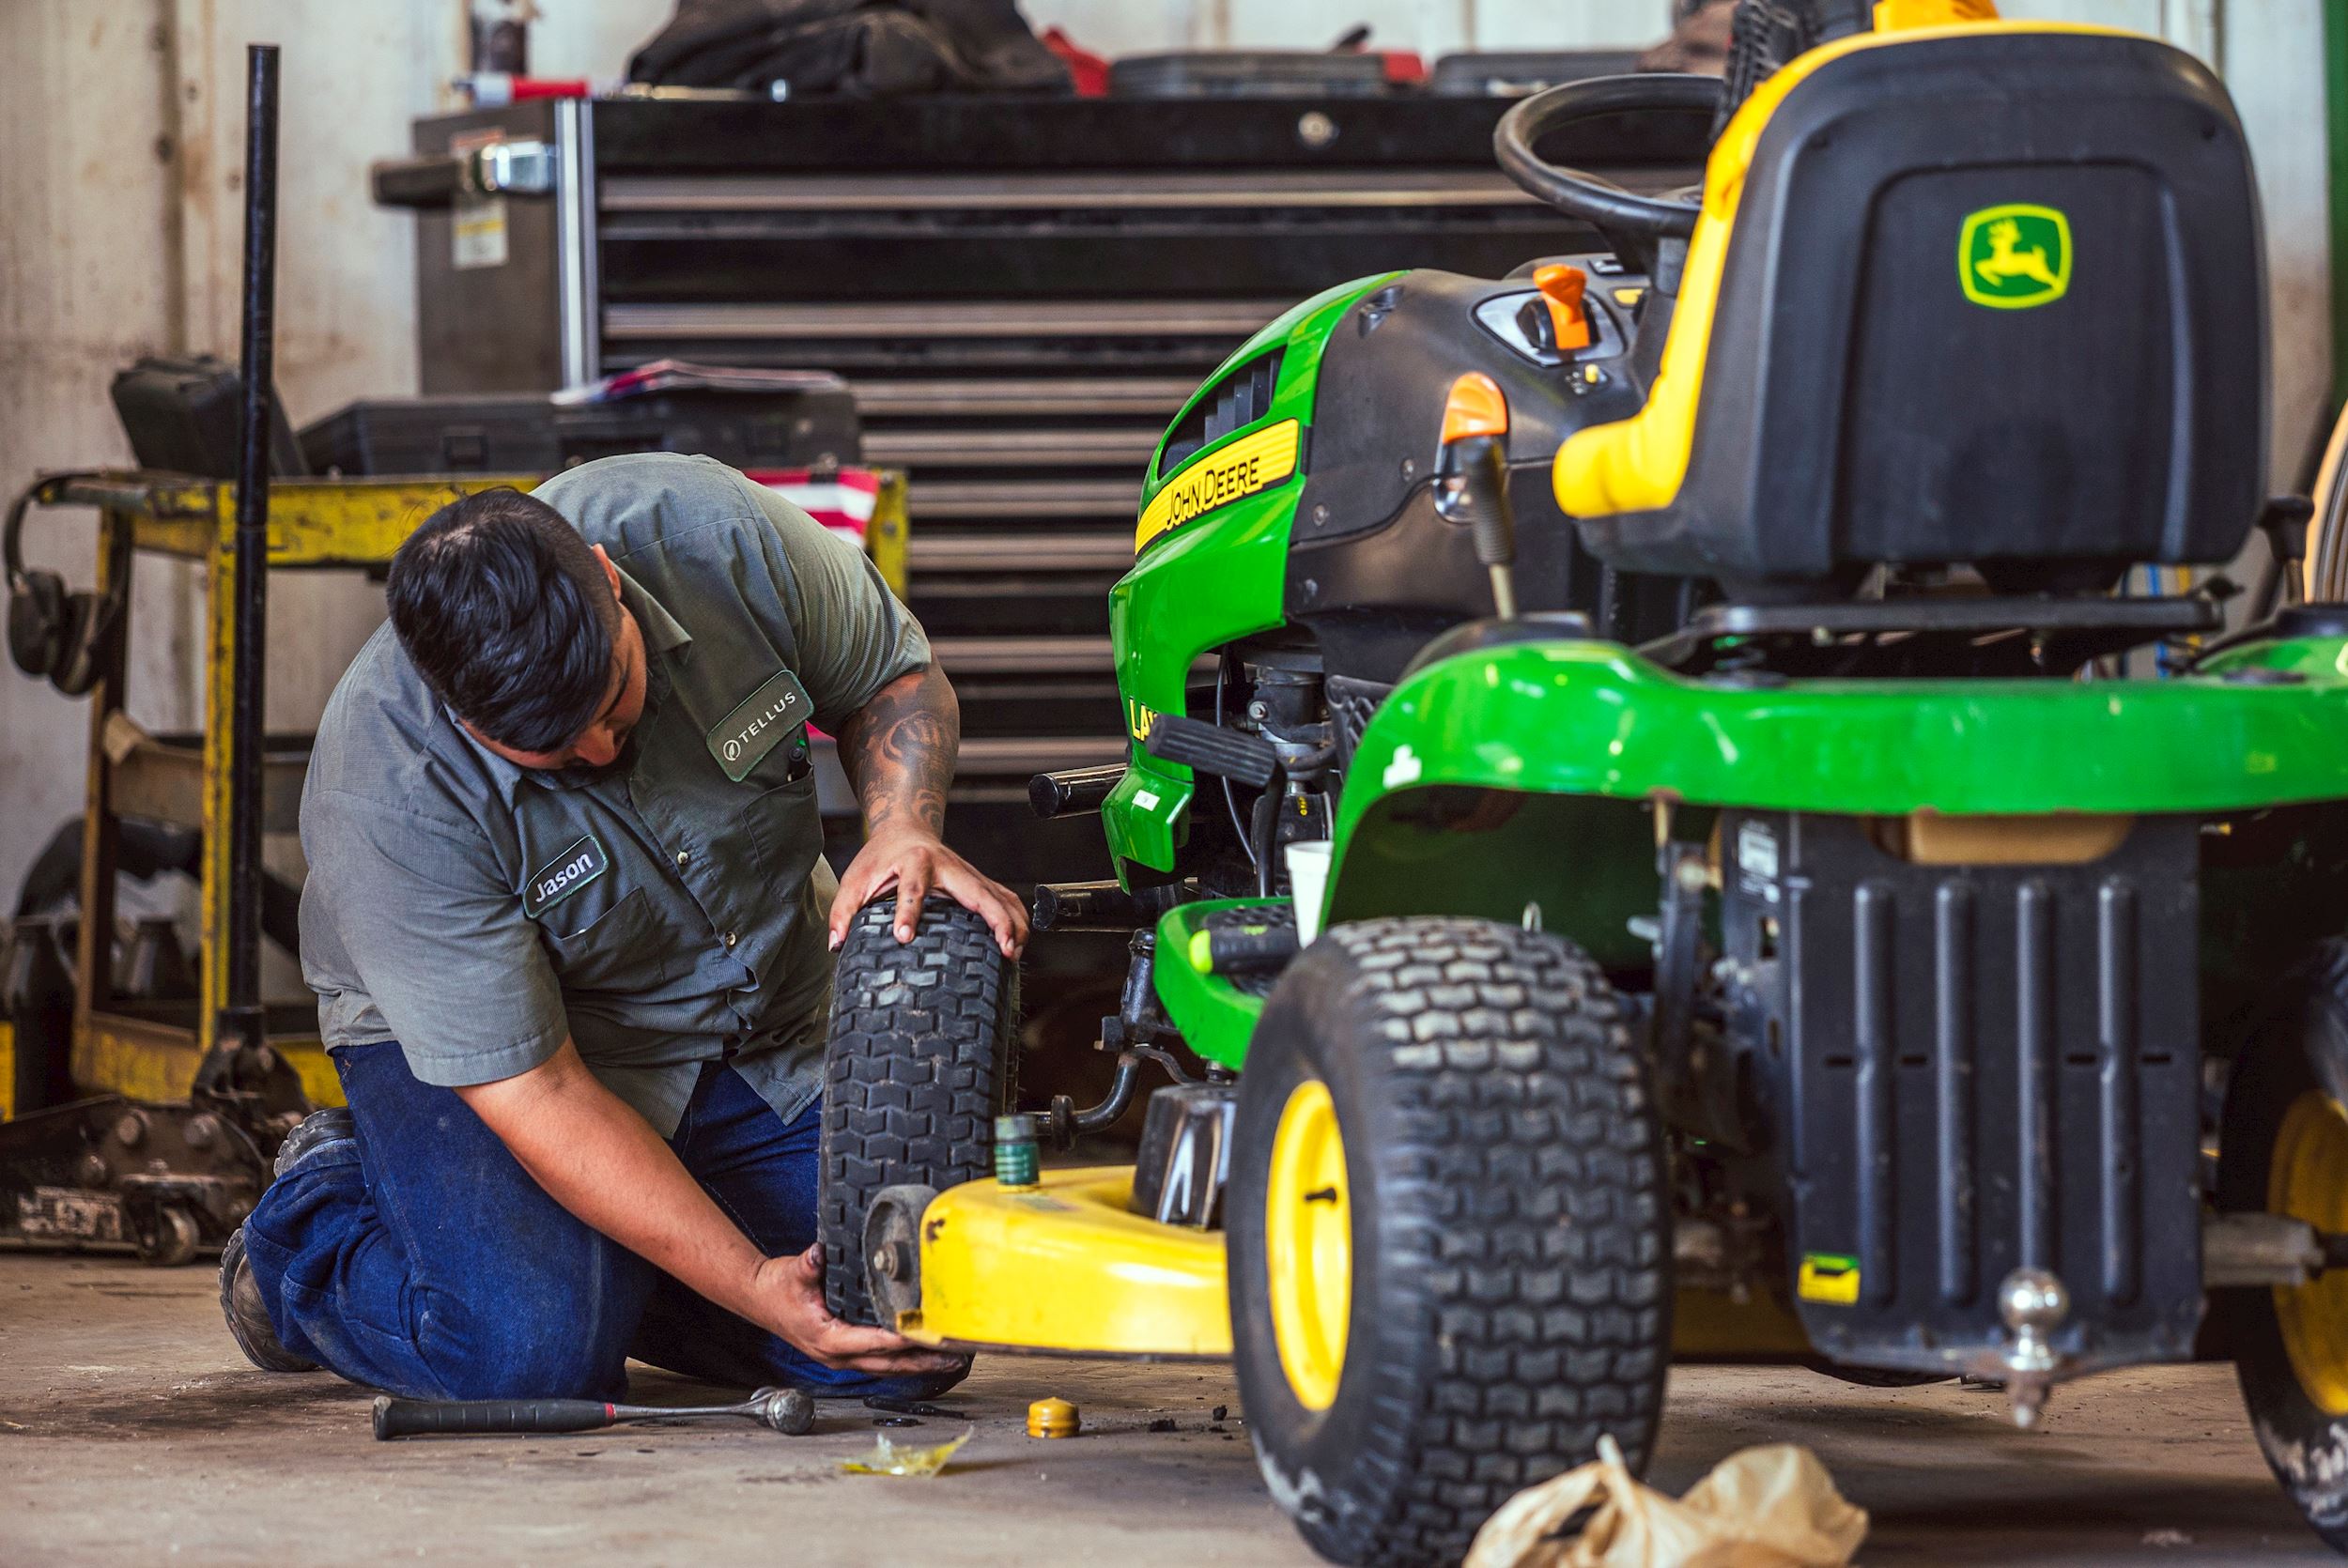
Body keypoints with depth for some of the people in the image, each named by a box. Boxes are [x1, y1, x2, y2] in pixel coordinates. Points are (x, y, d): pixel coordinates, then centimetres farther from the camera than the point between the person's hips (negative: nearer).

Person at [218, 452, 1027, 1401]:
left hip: (766, 1024, 4)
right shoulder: (388, 796, -33)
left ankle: (616, 1277, 15)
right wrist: (754, 1287, -33)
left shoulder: (714, 532, -24)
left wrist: (904, 829, -26)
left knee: (912, 1349, -12)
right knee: (533, 1349, -30)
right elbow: (532, 1095, -29)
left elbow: (894, 676, -3)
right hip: (482, 1032, -4)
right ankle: (311, 1222, 4)